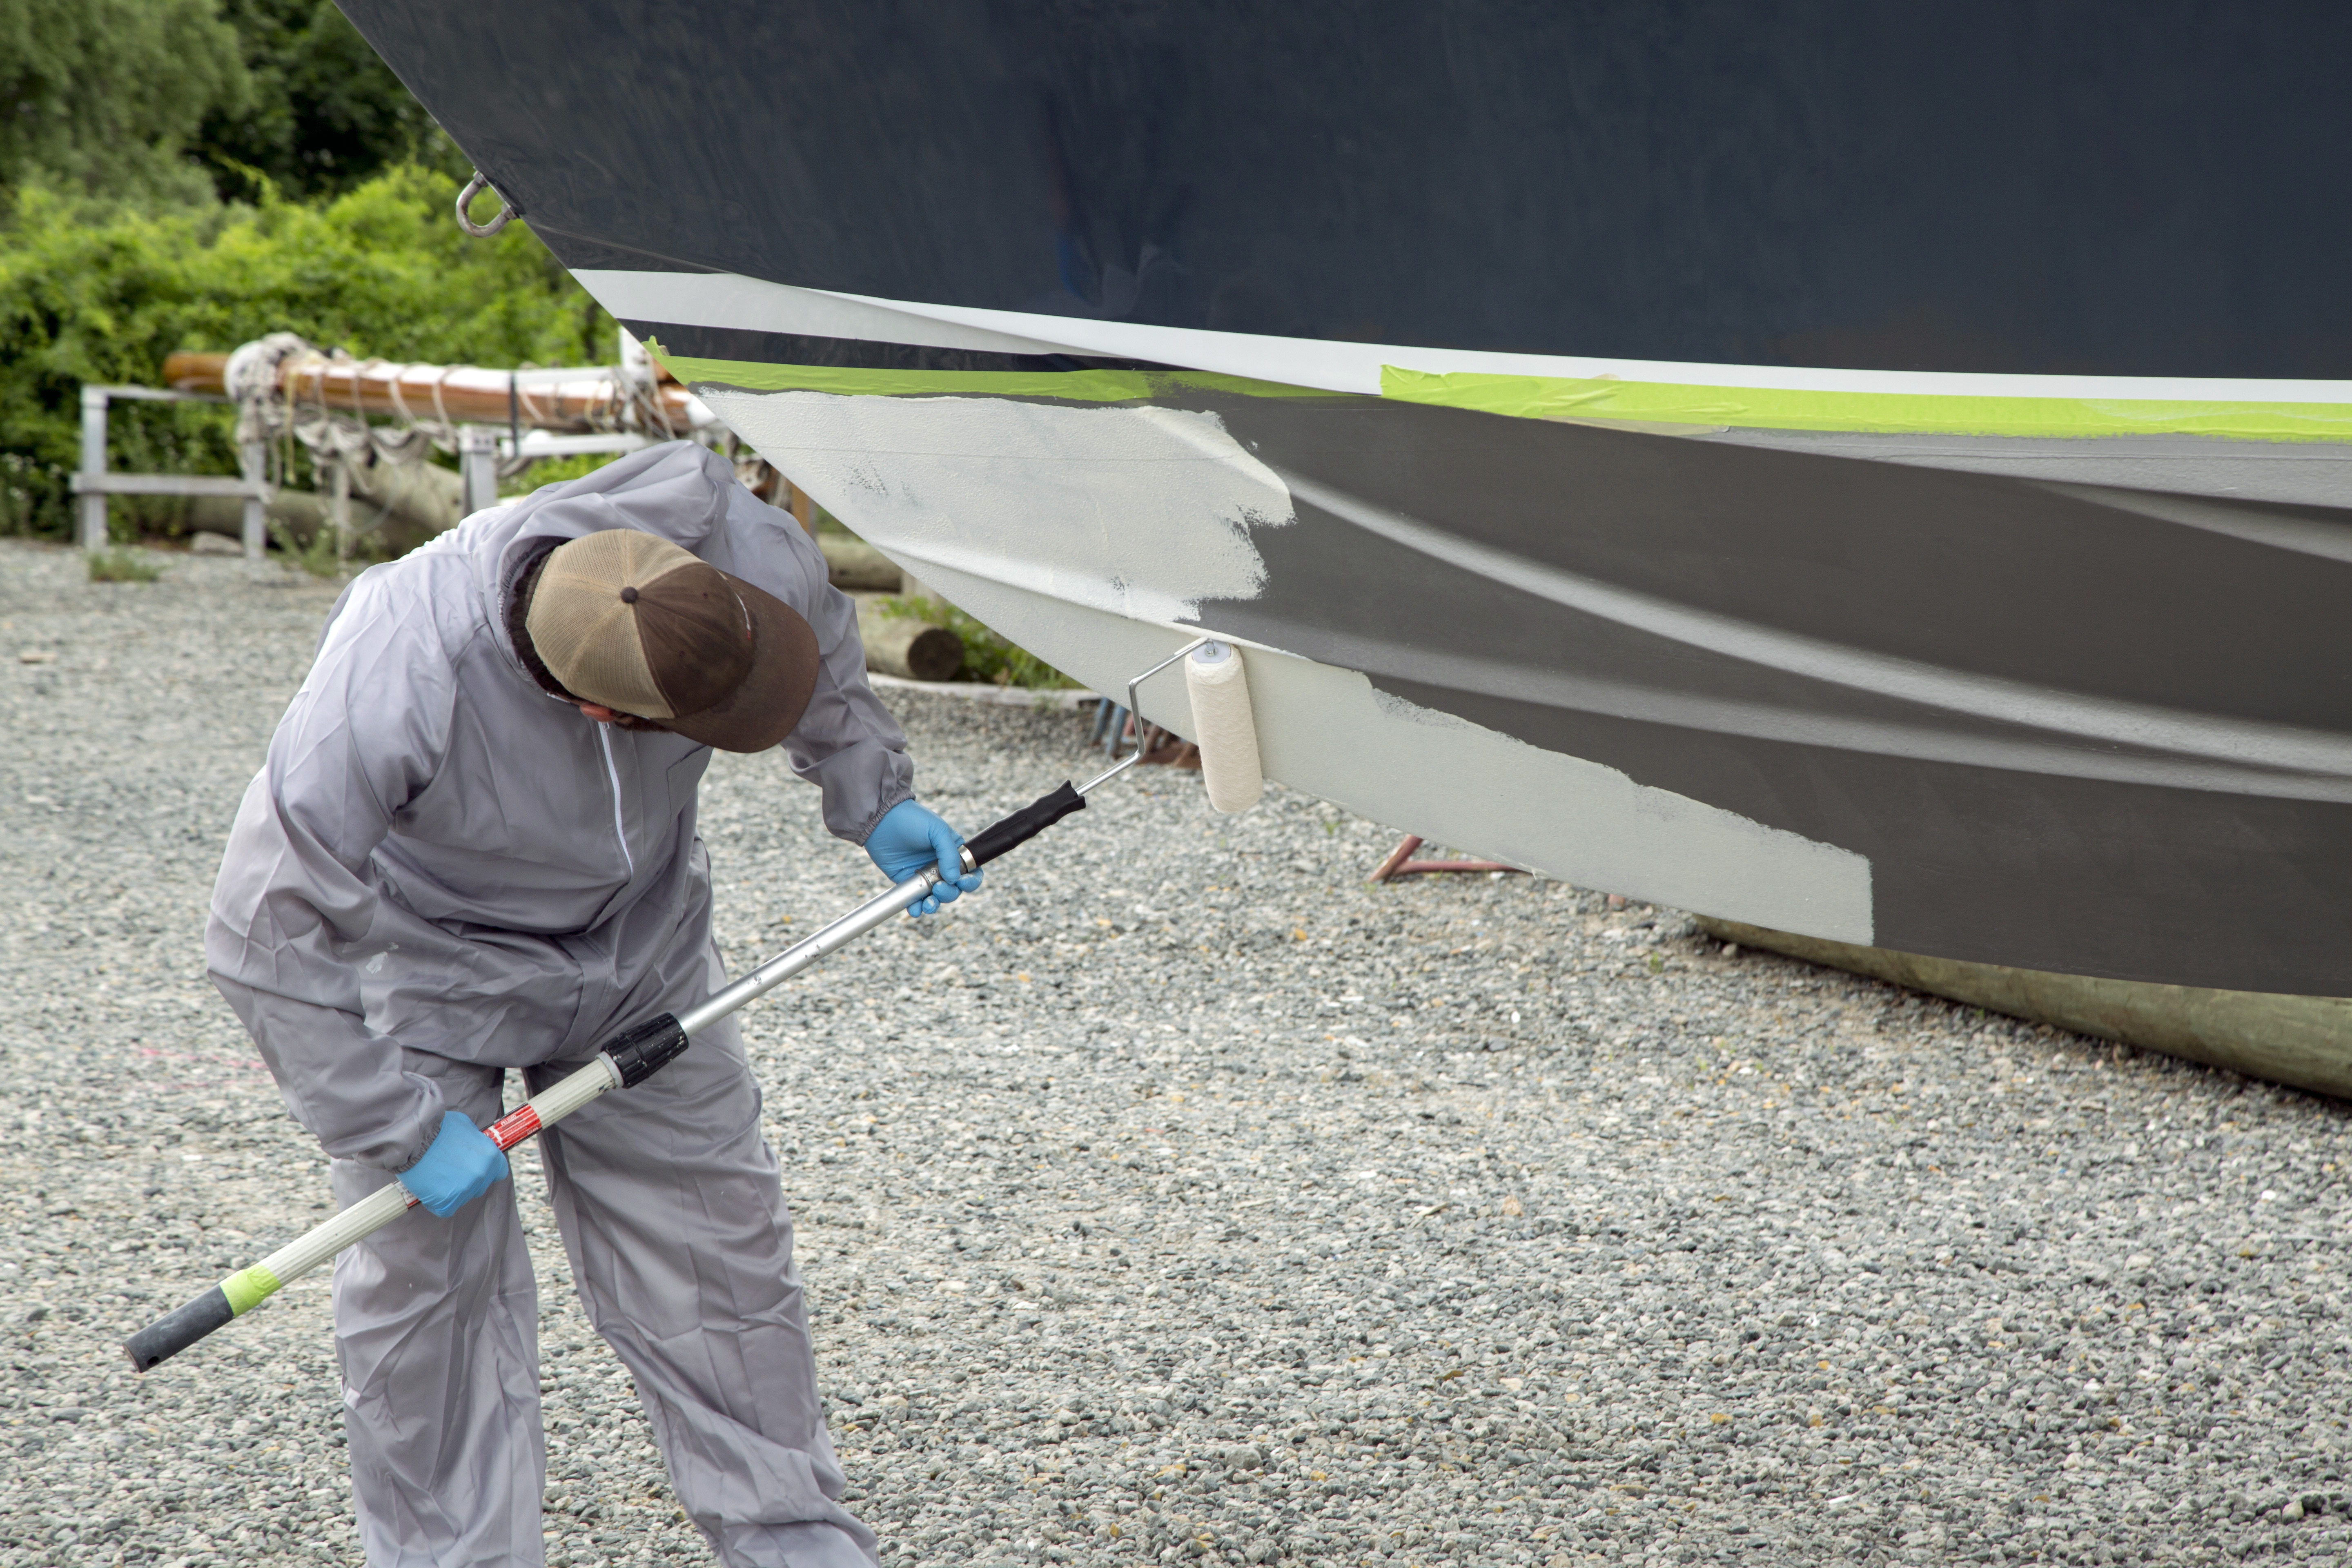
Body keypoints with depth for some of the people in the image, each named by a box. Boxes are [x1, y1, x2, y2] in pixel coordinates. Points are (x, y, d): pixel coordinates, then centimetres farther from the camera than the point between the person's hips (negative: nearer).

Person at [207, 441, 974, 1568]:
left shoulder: (703, 527, -30)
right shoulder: (395, 687, -41)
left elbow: (812, 622, -2)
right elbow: (276, 939, -30)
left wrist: (873, 797, 3)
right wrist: (404, 1128, -25)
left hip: (634, 941, 4)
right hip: (417, 947, -4)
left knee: (708, 1226, 8)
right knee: (430, 1268, -5)